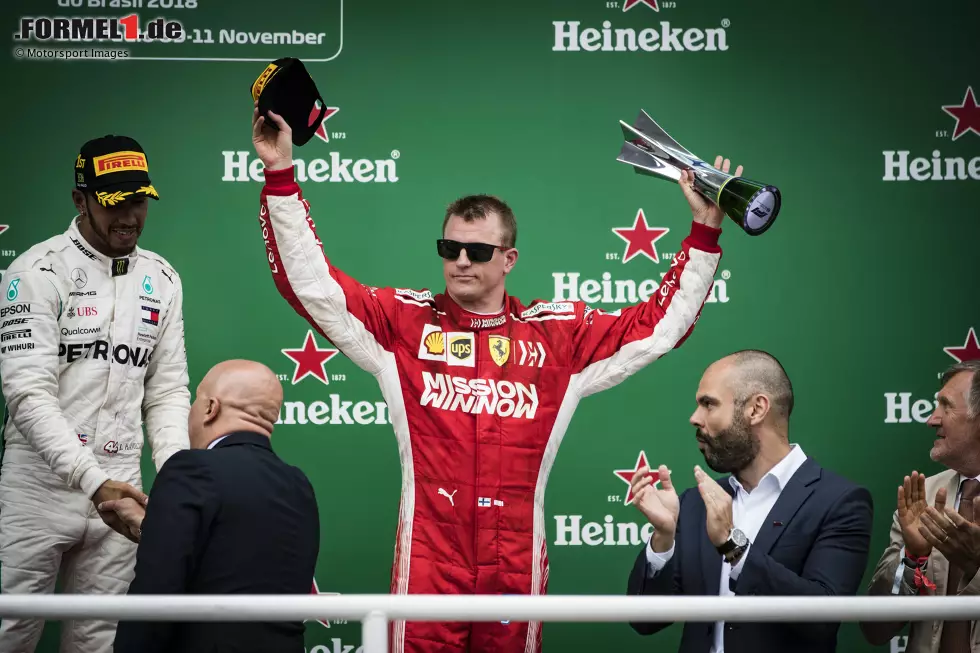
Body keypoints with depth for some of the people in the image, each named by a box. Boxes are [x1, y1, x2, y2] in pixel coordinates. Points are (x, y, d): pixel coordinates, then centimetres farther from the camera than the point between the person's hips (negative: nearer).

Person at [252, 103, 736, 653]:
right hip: (428, 562, -1)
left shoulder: (558, 333, 8)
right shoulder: (406, 321, 5)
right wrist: (282, 175, -2)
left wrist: (705, 230, 11)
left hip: (516, 566, 1)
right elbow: (312, 283, 3)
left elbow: (658, 324, 14)